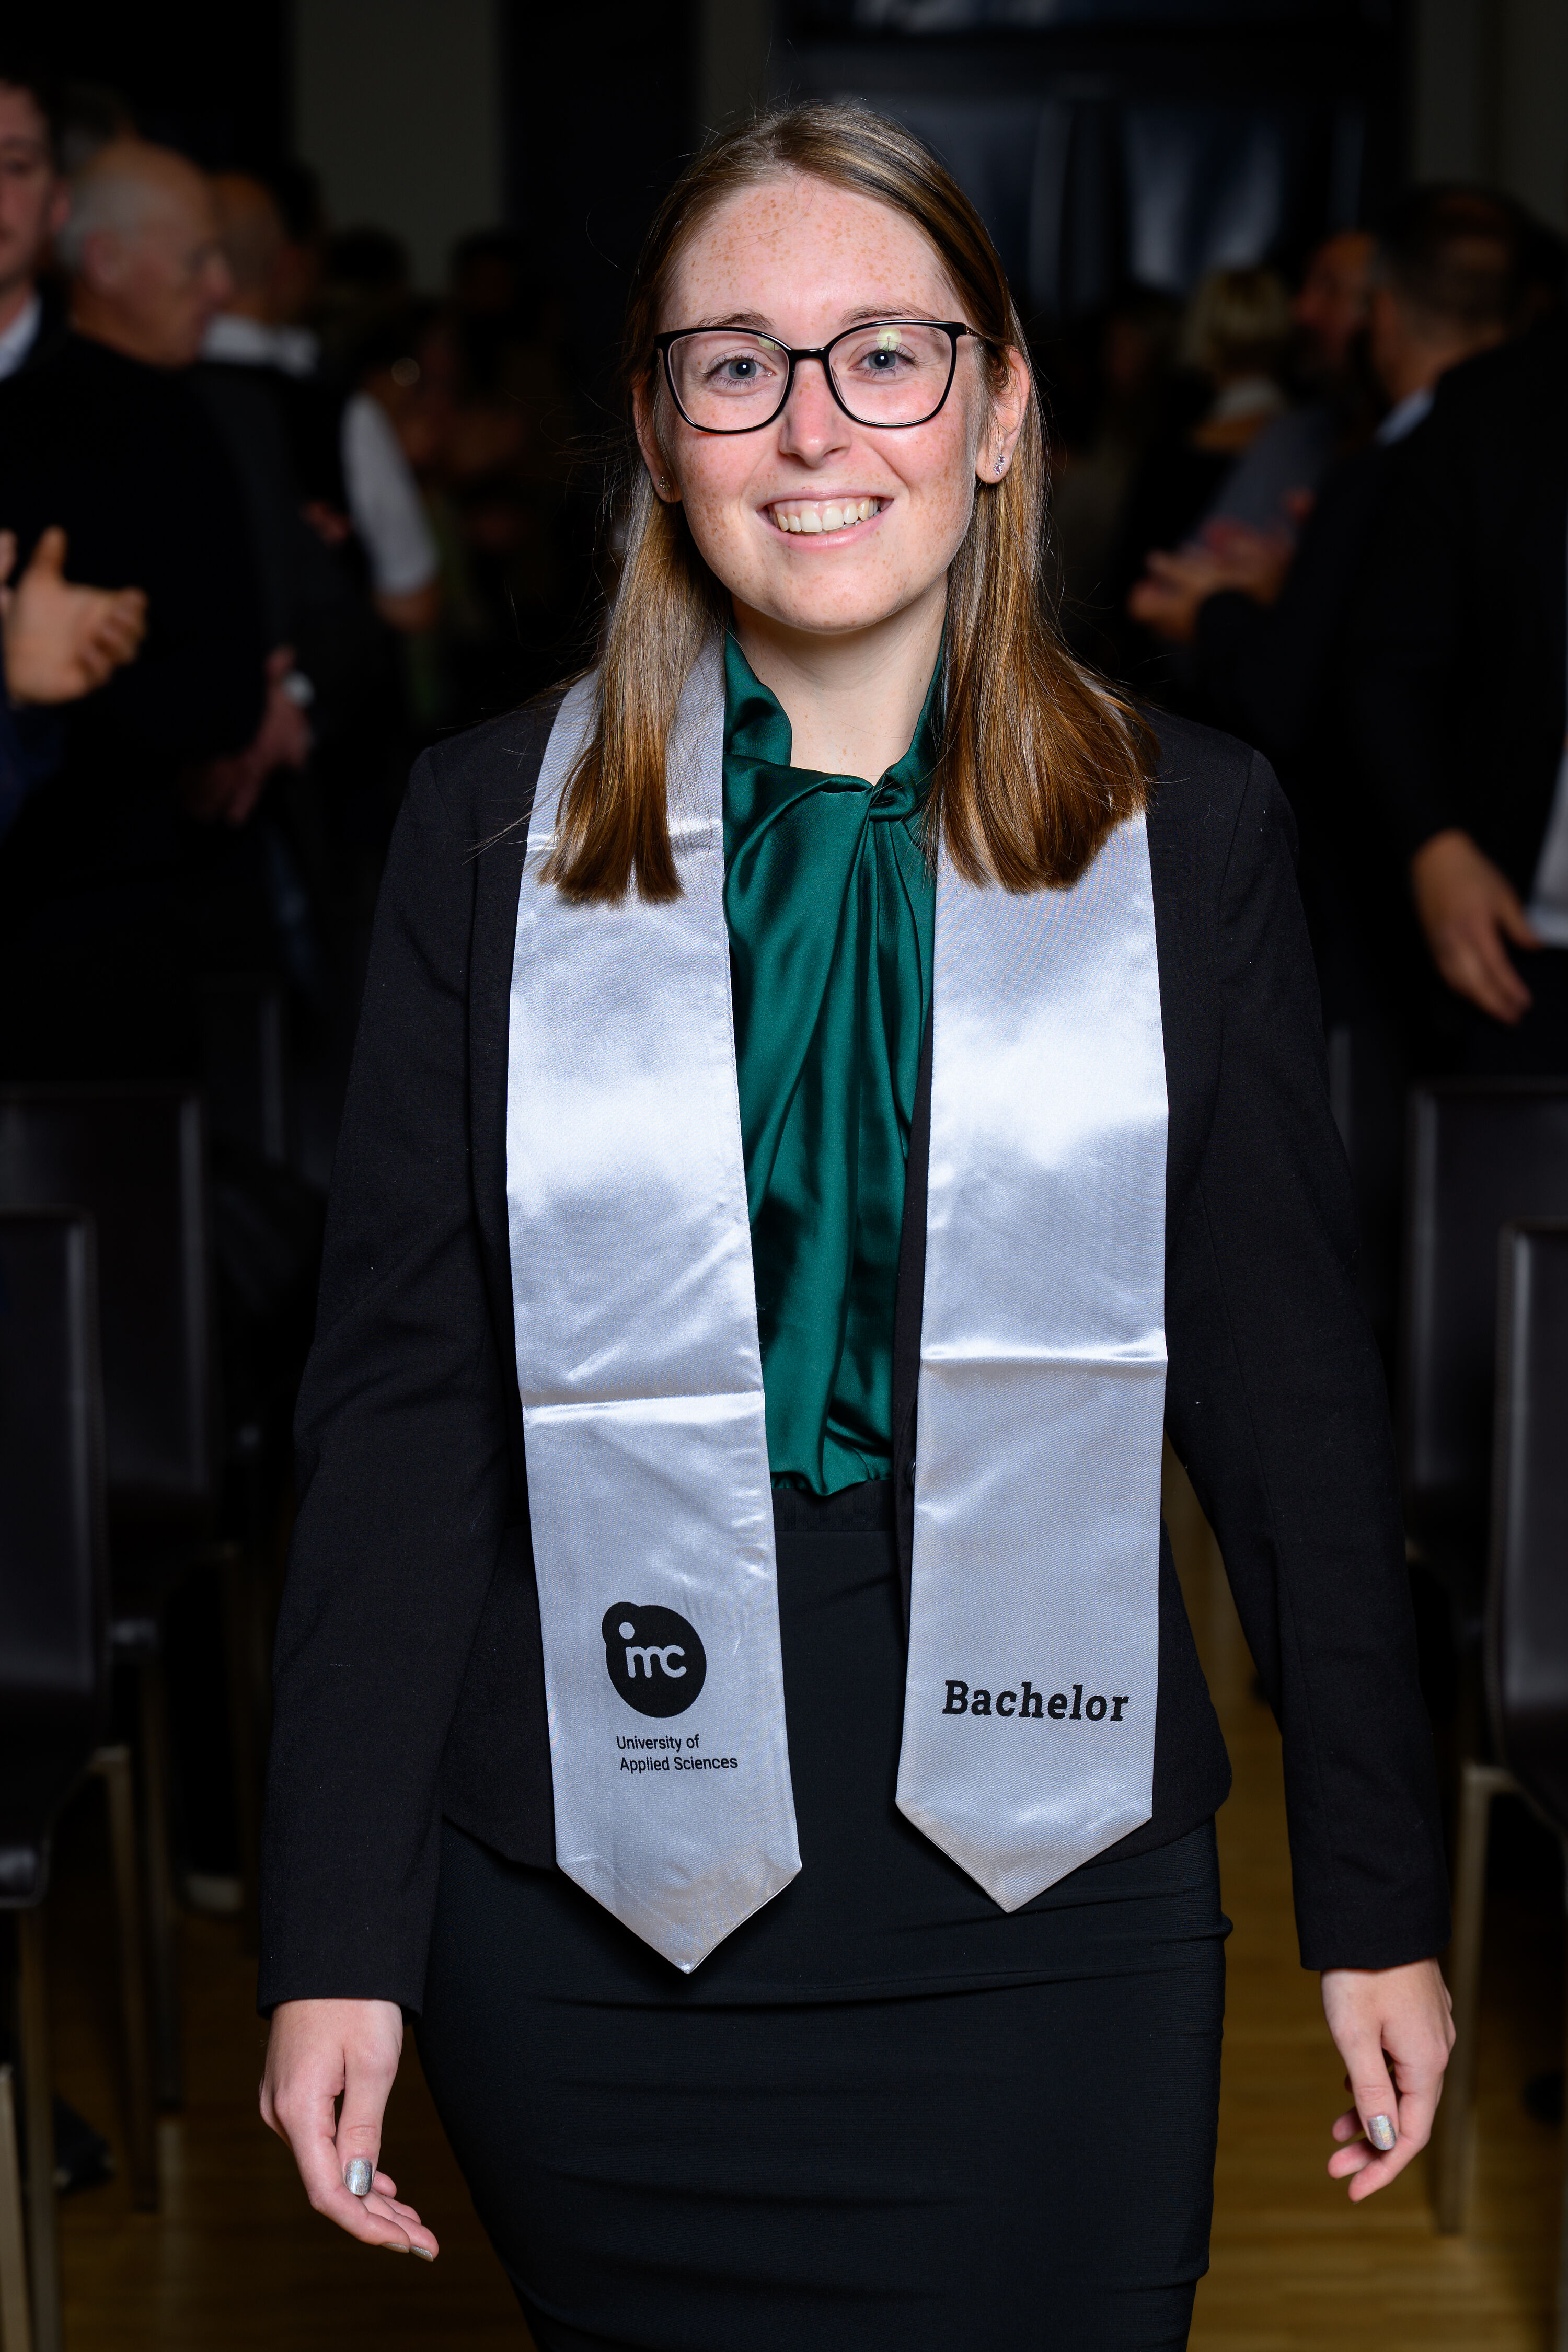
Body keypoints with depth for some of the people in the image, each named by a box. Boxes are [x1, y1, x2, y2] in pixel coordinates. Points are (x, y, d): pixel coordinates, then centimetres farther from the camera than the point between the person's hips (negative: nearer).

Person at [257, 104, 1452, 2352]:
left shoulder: (1193, 830, 1)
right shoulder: (498, 823, 1)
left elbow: (1293, 1384, 4)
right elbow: (396, 1398, 0)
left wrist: (1379, 1905, 5)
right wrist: (338, 1936, -3)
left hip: (1050, 1917, 0)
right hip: (593, 1923, 1)